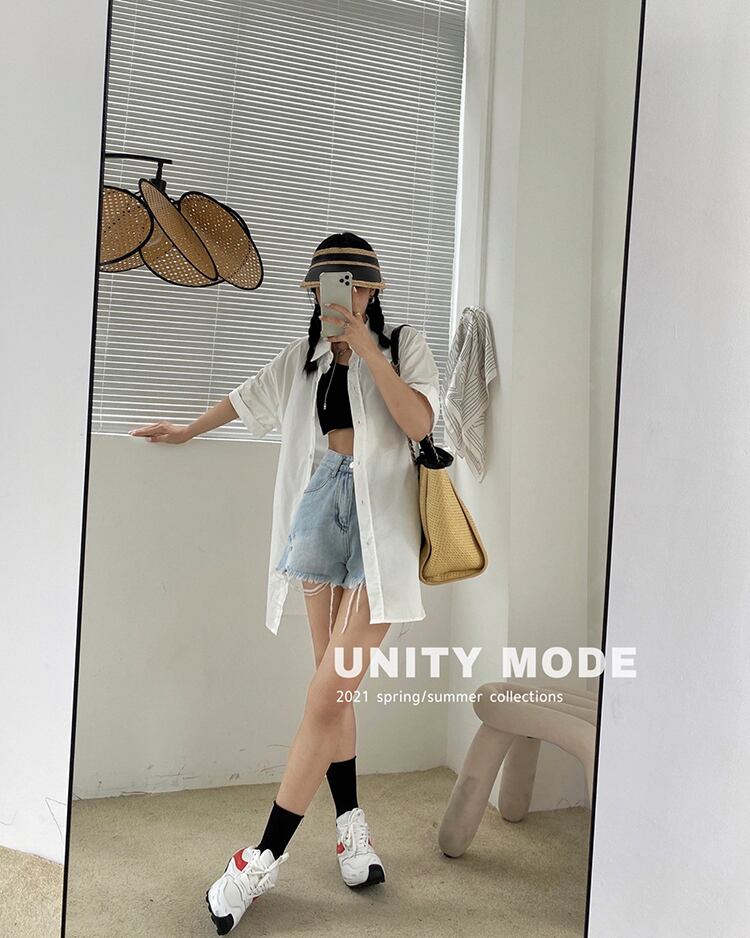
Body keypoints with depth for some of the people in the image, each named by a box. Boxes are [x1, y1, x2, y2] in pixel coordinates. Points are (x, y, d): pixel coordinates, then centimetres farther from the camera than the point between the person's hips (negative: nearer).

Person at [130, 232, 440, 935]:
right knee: (335, 689, 5)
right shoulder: (308, 355, 16)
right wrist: (188, 431, 43)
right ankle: (352, 829, 17)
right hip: (322, 506, 5)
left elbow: (419, 422, -11)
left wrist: (366, 347, -13)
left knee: (327, 696, -10)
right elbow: (248, 399, 31)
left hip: (379, 521, -4)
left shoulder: (403, 345, 4)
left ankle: (264, 859, -2)